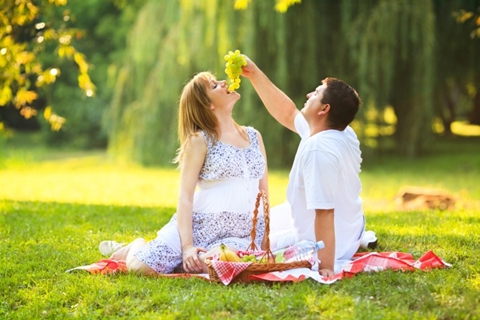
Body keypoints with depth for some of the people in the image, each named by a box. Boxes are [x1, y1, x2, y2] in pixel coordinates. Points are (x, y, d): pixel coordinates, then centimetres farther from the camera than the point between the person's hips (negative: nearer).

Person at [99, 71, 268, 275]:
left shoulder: (254, 137, 14)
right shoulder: (200, 141, -1)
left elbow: (264, 192, 16)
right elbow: (185, 196, -8)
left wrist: (264, 239, 5)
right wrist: (187, 246, -19)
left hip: (243, 234, 2)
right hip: (200, 225, -2)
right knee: (141, 266, -20)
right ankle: (135, 248, 19)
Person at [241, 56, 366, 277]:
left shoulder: (317, 148, -32)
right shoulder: (344, 133, -4)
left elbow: (324, 213, -35)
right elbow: (287, 114, 10)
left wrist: (326, 267, -34)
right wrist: (254, 74, 8)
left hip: (321, 245, -8)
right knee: (274, 214, 31)